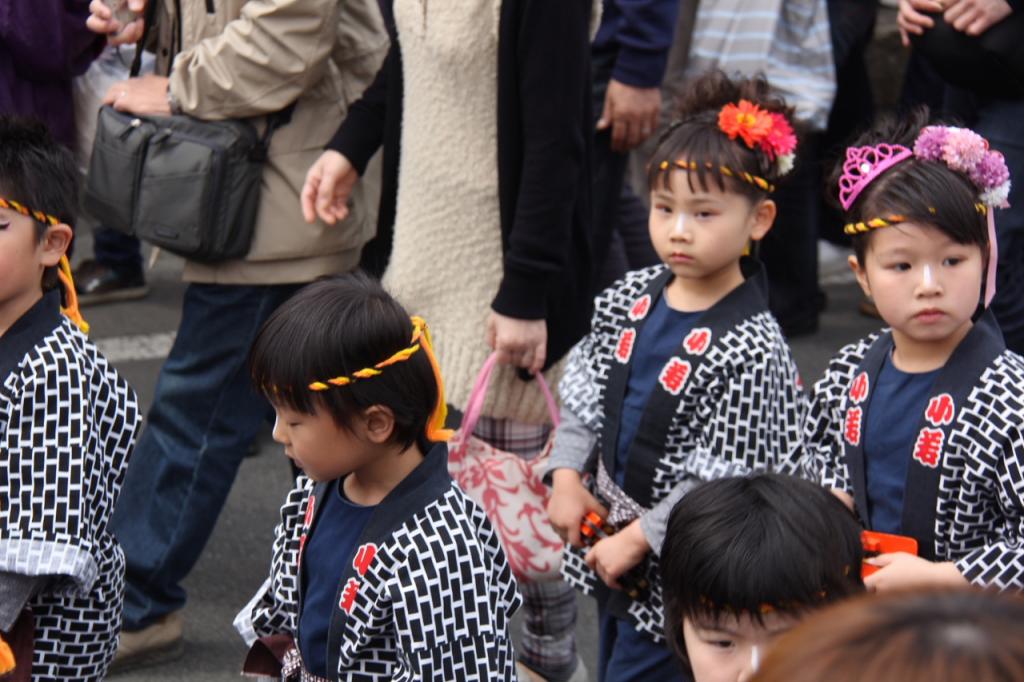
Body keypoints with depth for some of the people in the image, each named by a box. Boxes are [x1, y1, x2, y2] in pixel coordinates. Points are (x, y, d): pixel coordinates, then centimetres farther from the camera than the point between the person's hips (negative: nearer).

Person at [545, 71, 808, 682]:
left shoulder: (750, 349, -22)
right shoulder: (630, 298, -1)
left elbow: (725, 482, -21)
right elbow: (585, 392, 10)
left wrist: (639, 537, -18)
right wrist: (568, 477, -2)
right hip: (611, 543, 7)